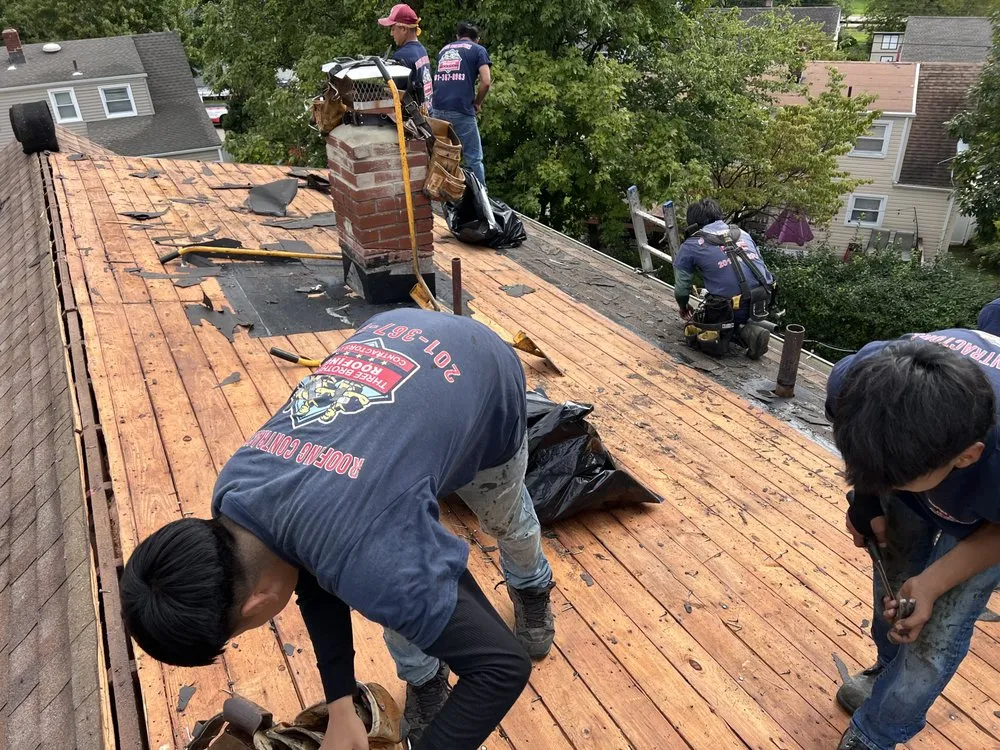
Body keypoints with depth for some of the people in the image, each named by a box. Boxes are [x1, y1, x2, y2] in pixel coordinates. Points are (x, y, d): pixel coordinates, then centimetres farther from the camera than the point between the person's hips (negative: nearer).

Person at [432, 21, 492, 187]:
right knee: (474, 159, 0)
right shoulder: (478, 50, 8)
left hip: (437, 109, 5)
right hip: (461, 111, -5)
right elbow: (486, 81, -4)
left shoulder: (444, 49, 24)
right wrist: (477, 103, 9)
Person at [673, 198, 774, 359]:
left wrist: (684, 308, 33)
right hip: (762, 302, 5)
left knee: (693, 331, 21)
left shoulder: (690, 247, 3)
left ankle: (720, 335, -7)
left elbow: (681, 288, 10)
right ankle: (749, 331, 4)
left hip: (730, 308, -4)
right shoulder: (742, 234, 16)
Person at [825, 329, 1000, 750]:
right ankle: (890, 671, 50)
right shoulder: (854, 379, -40)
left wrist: (934, 583, -27)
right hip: (912, 454, 3)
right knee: (892, 577, 19)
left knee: (935, 640, 1)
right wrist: (864, 496, -15)